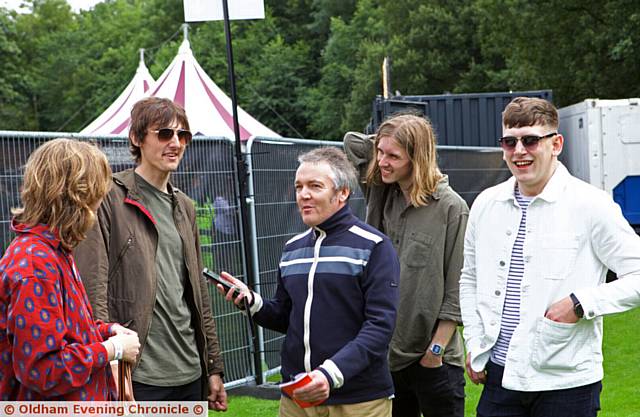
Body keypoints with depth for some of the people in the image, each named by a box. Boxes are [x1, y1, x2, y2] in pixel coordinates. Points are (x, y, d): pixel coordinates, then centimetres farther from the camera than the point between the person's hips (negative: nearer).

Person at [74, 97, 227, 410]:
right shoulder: (110, 199, -6)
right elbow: (93, 288, -14)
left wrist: (213, 367, 16)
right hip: (137, 377, -7)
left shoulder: (184, 207, 16)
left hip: (190, 374, 7)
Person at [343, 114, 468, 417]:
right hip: (386, 350, 5)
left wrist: (437, 347, -11)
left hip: (433, 358, -5)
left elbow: (456, 288, -10)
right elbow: (352, 142, 13)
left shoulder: (451, 207, -11)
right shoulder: (380, 194, 5)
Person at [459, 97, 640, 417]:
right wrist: (474, 344, 12)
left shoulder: (592, 206, -7)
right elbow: (470, 279, 20)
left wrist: (582, 303, -16)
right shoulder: (486, 204, 7)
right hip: (499, 374, 4)